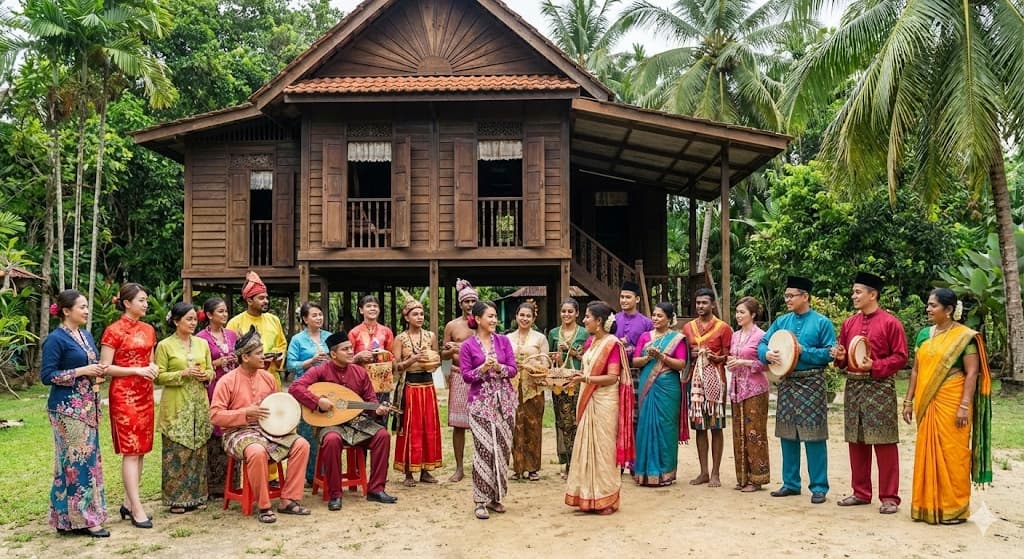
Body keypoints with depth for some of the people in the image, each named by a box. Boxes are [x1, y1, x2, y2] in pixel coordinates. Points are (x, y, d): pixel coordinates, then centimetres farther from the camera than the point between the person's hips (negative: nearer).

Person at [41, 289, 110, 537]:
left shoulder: (86, 335, 13)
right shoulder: (55, 339, -11)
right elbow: (47, 375, -14)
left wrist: (98, 372, 1)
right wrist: (82, 371, -18)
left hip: (88, 406, 9)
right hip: (68, 408, -8)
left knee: (88, 458, 11)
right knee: (76, 460, -5)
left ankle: (74, 515, 20)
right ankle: (79, 518, 3)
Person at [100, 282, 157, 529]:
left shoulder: (148, 330, 12)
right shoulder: (113, 331, -8)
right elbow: (105, 368, -11)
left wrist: (152, 367, 0)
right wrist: (137, 370, -18)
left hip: (145, 394, 7)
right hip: (124, 395, -7)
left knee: (141, 449, 7)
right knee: (130, 450, -7)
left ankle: (128, 503, 16)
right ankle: (137, 508, -5)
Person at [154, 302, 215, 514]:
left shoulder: (202, 344, 11)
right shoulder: (165, 345, -2)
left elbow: (211, 370, 17)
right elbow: (159, 376, -5)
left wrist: (206, 375, -5)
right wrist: (183, 373, -16)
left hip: (200, 405, 4)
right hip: (176, 407, -4)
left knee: (199, 449, 7)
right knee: (176, 451, -4)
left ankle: (196, 495, 16)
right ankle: (176, 498, 5)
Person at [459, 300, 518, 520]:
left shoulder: (504, 341, 7)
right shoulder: (467, 346, 0)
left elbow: (513, 369, 4)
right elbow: (466, 376, -3)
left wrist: (498, 367, -14)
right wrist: (483, 368, -17)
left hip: (504, 401, 3)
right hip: (481, 402, -3)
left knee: (502, 449, 3)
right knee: (483, 450, -9)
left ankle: (496, 497, 15)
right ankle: (480, 501, -2)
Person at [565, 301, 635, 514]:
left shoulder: (612, 343, -12)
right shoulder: (591, 342, 11)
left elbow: (613, 377, -18)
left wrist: (586, 379, -24)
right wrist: (579, 377, 5)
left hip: (605, 402, -8)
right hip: (589, 400, 8)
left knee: (603, 448, -1)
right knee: (587, 447, 10)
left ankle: (606, 500, 10)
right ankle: (589, 498, 18)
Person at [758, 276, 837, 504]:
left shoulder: (822, 323, -3)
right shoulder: (781, 321, 11)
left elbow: (830, 353, -9)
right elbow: (762, 344, 10)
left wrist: (803, 351, -17)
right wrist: (767, 354, -11)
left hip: (811, 382, -5)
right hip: (787, 382, 5)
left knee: (814, 435, -3)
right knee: (787, 435, 10)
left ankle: (819, 487, 6)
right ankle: (790, 483, 20)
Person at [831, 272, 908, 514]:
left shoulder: (890, 323, -5)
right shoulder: (849, 323, 12)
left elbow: (900, 357, -7)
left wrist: (875, 366, -19)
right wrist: (840, 356, -4)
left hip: (880, 387, -6)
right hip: (853, 386, 6)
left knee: (884, 442, -3)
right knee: (856, 442, 10)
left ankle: (889, 497, 4)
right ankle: (861, 492, 20)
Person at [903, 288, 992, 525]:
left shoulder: (964, 336, -6)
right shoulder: (924, 334, 11)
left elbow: (972, 373, -10)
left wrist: (964, 406, -17)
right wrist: (909, 401, 10)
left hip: (951, 404, -5)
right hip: (927, 403, 6)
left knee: (951, 454, 0)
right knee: (928, 453, 9)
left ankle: (954, 508, 12)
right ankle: (929, 505, 19)